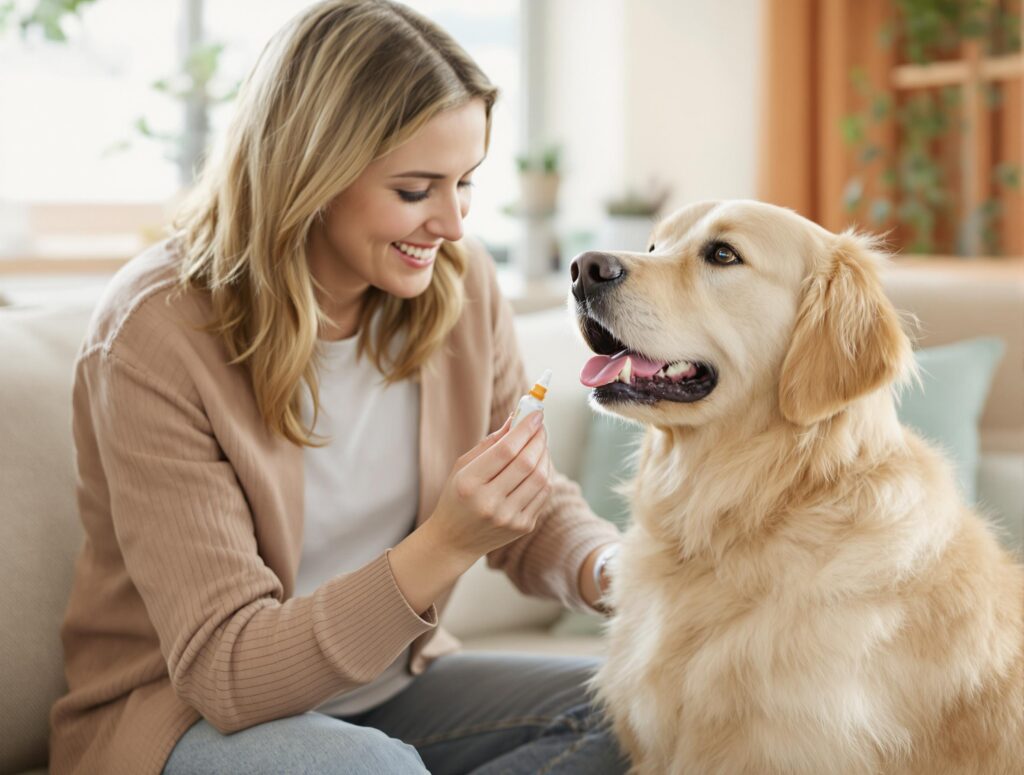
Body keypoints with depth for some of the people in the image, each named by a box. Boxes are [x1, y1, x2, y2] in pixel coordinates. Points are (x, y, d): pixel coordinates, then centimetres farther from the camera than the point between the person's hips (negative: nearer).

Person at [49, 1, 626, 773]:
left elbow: (540, 514, 5)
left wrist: (608, 567, -20)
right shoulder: (156, 338, -22)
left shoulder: (461, 286, -6)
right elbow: (226, 670, -24)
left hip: (388, 684, 6)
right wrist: (447, 544, -36)